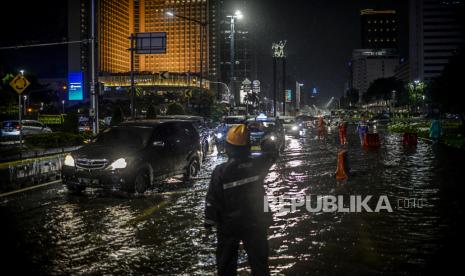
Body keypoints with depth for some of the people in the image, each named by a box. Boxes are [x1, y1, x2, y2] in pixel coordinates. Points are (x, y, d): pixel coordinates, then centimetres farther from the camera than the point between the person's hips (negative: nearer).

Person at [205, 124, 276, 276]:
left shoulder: (221, 171, -19)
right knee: (259, 261, 16)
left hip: (228, 225, -1)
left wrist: (209, 222, -1)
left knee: (225, 263, 17)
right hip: (255, 223, 1)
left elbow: (212, 200, -13)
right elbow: (271, 154, 6)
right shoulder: (257, 165, -15)